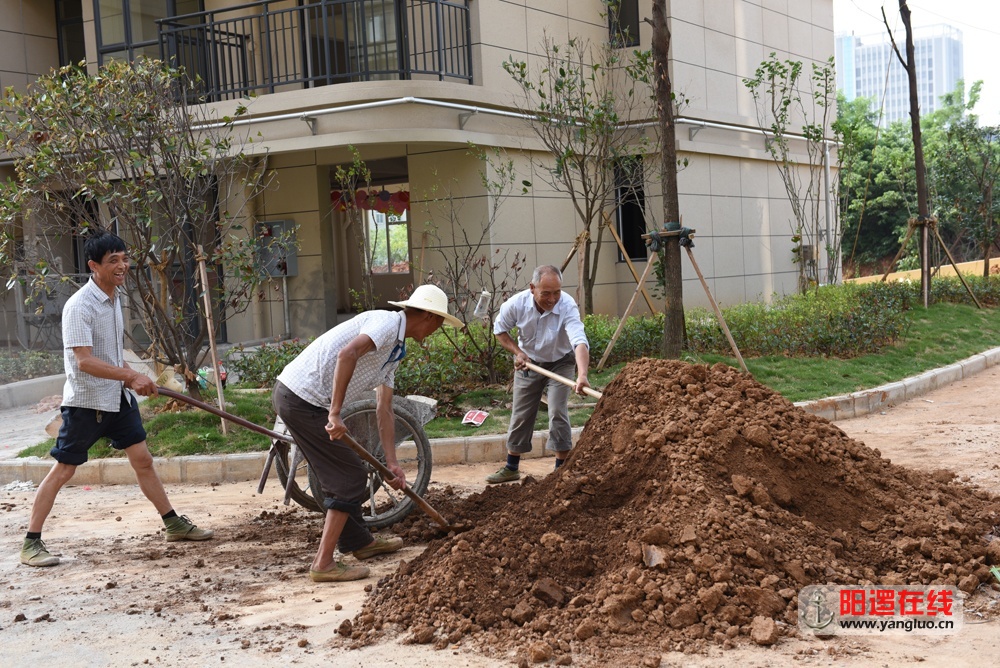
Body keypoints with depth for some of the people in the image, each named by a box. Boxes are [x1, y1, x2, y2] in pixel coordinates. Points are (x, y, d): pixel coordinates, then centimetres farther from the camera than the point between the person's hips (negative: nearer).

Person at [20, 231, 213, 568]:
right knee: (62, 471, -1)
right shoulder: (79, 306, -21)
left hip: (118, 397, 7)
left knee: (142, 460, 11)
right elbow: (84, 361, -28)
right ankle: (31, 543, 7)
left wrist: (132, 378, 9)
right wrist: (131, 376, -29)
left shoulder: (115, 297, 6)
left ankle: (174, 524, 20)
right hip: (85, 401, -7)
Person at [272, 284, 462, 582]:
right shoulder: (387, 322, -11)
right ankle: (323, 564, -1)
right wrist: (335, 413, -29)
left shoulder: (394, 350, 20)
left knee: (342, 473, 22)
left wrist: (392, 463, 14)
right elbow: (347, 354, -29)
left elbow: (384, 410, 19)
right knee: (350, 477, -4)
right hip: (302, 398, -10)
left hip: (296, 397, 10)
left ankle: (359, 541, 39)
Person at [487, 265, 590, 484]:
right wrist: (517, 352, -18)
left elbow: (580, 342, -49)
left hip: (560, 363, -2)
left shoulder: (567, 306, -35)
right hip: (528, 363, 3)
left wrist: (582, 375, -64)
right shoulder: (517, 303, -25)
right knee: (520, 416, 8)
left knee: (558, 414, -12)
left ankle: (561, 469, 2)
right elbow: (500, 329, -4)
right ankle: (511, 468, 22)